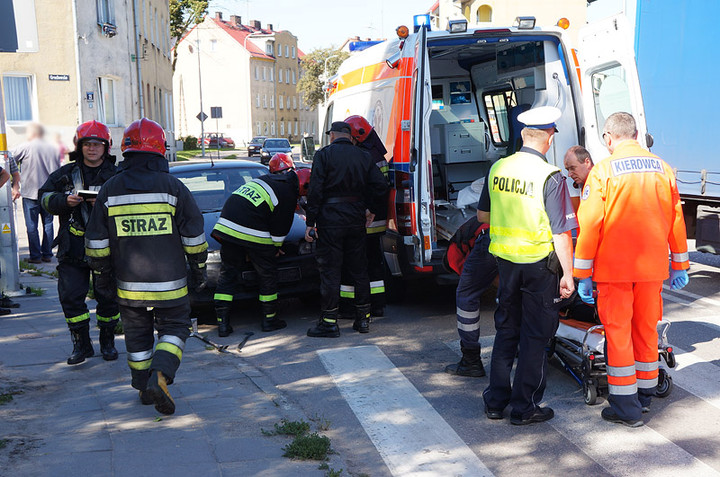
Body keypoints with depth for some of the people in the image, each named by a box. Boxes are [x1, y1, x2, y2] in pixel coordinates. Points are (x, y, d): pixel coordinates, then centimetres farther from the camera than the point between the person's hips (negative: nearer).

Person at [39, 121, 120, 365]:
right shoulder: (66, 174, 10)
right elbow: (45, 197, 5)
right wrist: (65, 200, -15)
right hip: (73, 249, 2)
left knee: (108, 297, 5)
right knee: (71, 297, 0)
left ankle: (107, 342, 23)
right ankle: (81, 344, 15)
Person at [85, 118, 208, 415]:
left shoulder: (110, 190, 0)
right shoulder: (172, 187, -7)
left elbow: (96, 242, 4)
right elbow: (194, 237, -3)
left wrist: (100, 273, 16)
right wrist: (198, 269, 9)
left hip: (128, 284, 2)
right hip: (169, 283, -2)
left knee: (137, 335, 16)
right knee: (173, 329, 9)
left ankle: (144, 388, 24)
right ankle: (159, 376, -13)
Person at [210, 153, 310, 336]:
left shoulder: (262, 179, 24)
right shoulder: (288, 193, 0)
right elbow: (281, 227, 1)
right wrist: (276, 247, 19)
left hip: (226, 226, 7)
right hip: (253, 234, -6)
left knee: (227, 273, 11)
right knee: (267, 274, 11)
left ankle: (222, 322, 7)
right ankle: (270, 319, 19)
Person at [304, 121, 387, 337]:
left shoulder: (324, 154, -4)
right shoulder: (363, 156, 9)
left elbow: (315, 190, -11)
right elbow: (380, 184, 1)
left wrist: (310, 222, -9)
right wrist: (371, 209, 13)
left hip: (331, 218, -4)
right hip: (356, 219, 5)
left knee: (330, 270, -1)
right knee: (359, 268, 13)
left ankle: (329, 322, 1)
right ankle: (363, 318, 18)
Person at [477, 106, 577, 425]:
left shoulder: (498, 169, 0)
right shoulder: (550, 177, -16)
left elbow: (483, 216, 13)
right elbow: (561, 232, -16)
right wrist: (567, 274, -9)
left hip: (505, 260, 5)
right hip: (539, 264, -5)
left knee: (506, 330, 17)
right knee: (534, 336, 7)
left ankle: (496, 401, 24)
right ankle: (525, 408, 14)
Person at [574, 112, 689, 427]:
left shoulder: (603, 170, -10)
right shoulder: (662, 168, 4)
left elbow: (589, 224, -12)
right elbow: (676, 219, 10)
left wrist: (583, 273, -6)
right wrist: (680, 265, 20)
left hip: (614, 268, -4)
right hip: (652, 266, 5)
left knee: (618, 332, 4)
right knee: (646, 329, 16)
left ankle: (626, 408, 9)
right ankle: (645, 395, 31)